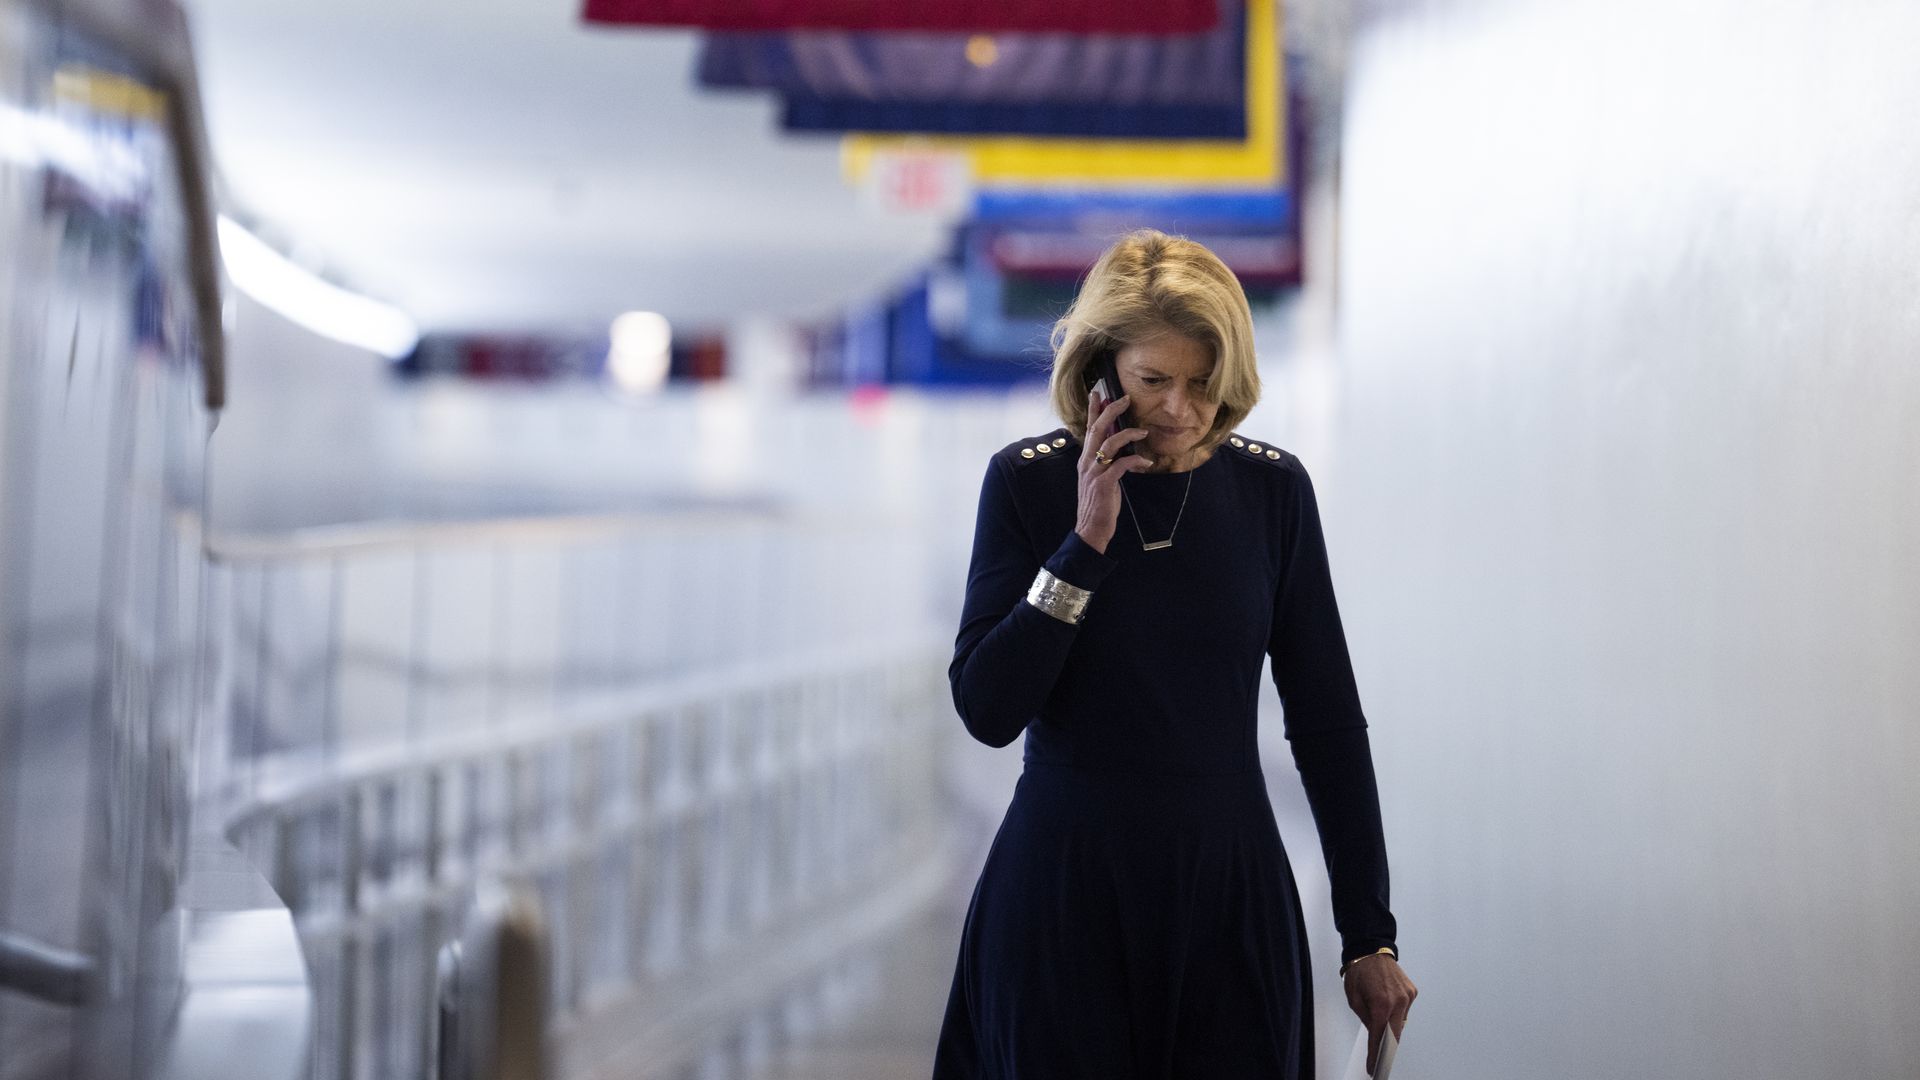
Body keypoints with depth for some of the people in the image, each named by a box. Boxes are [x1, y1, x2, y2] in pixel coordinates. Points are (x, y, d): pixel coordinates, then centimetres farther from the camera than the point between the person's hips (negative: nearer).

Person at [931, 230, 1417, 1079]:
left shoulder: (1272, 490, -1)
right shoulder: (1027, 482, -5)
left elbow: (1327, 722, 2)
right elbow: (986, 711, -11)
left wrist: (1369, 936, 1)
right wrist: (1086, 541, -18)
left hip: (1229, 890, 1)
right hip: (1063, 889, -1)